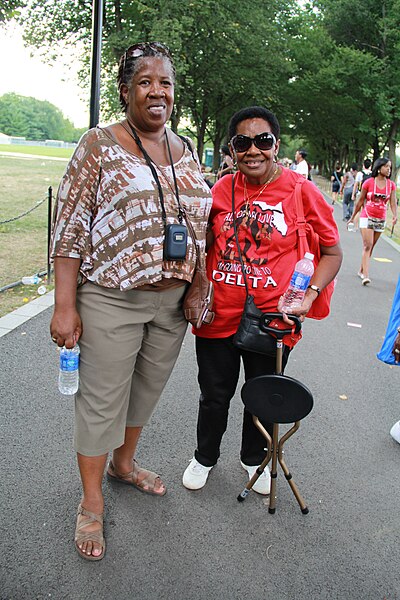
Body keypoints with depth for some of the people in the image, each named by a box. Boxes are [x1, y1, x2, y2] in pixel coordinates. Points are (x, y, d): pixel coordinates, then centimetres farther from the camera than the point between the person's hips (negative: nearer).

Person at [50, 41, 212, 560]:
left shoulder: (185, 151, 9)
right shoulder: (99, 145, -7)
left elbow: (201, 222, 16)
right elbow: (70, 228, -10)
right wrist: (65, 306, -14)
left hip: (173, 302, 5)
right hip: (111, 302, -5)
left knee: (147, 388, 19)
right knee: (101, 400, 6)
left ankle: (124, 463, 44)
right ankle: (91, 502, 27)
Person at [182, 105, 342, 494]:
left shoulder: (301, 191, -8)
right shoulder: (221, 190, 0)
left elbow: (332, 252, -1)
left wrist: (310, 293, -16)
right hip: (218, 316, 2)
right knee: (214, 395, 18)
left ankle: (253, 459, 46)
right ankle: (205, 457, 45)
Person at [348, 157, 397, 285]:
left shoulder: (391, 185, 2)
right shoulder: (369, 182, -7)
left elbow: (393, 202, -4)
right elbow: (360, 201, 1)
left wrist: (395, 215, -23)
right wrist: (353, 217, 6)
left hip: (380, 220, 4)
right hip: (367, 217, -4)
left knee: (371, 247, 11)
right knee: (367, 246, -12)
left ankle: (361, 271, 25)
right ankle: (365, 275, -16)